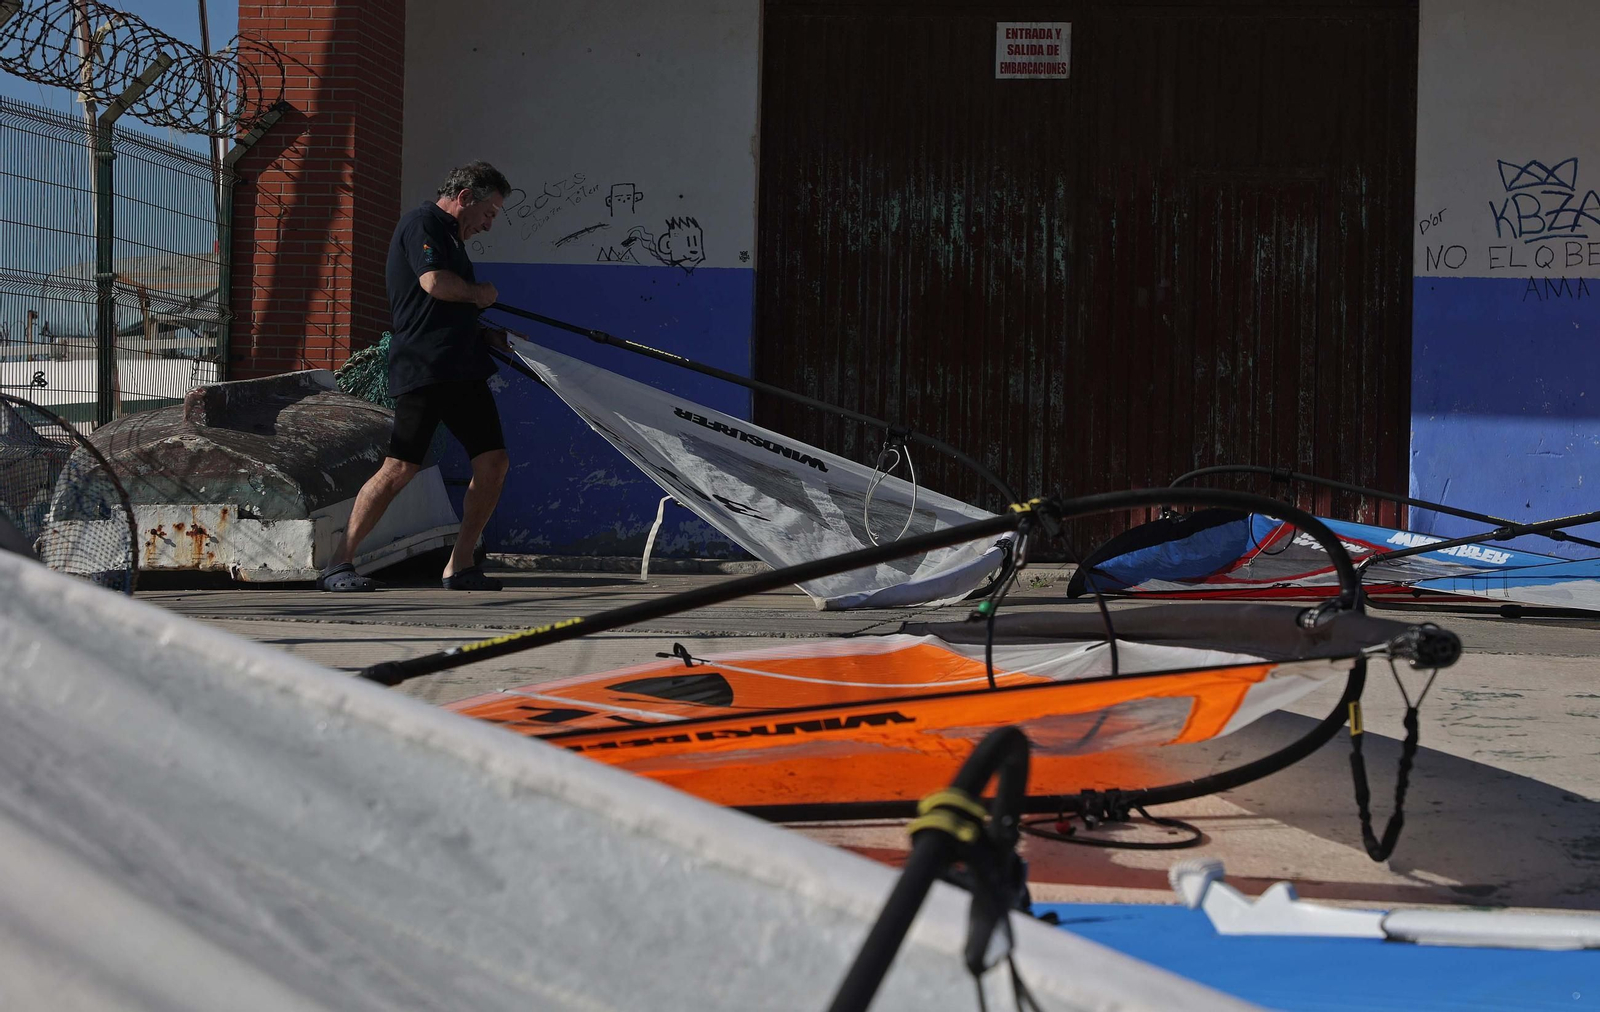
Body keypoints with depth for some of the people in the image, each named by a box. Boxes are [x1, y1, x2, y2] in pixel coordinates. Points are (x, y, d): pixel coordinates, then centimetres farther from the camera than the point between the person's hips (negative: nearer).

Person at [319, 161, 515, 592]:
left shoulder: (450, 237, 27)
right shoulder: (422, 224, -3)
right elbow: (434, 282, -20)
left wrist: (486, 335, 19)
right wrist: (479, 294, -3)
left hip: (462, 369, 10)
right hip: (422, 367, -10)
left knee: (494, 462, 1)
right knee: (401, 467, -13)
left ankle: (459, 566, 7)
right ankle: (339, 564, -8)